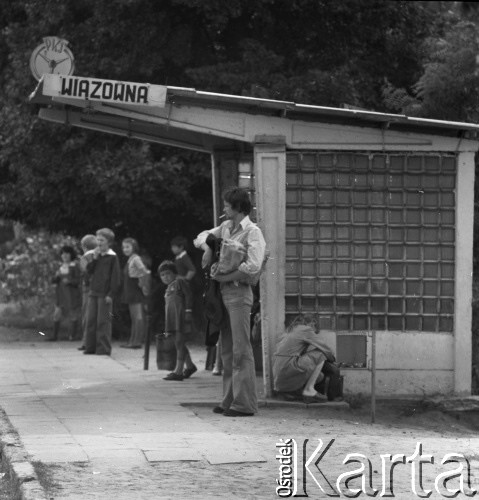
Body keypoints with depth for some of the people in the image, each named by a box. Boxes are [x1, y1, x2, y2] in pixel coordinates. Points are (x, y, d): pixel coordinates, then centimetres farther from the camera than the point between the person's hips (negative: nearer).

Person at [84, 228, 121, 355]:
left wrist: (111, 294, -14)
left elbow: (115, 277, -9)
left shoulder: (112, 257, -6)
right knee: (91, 320, 8)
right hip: (93, 292, 7)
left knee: (103, 321, -6)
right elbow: (89, 271, 7)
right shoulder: (96, 255, 13)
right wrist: (94, 259, -8)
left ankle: (103, 348, -4)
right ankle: (91, 347, 14)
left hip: (104, 294, -7)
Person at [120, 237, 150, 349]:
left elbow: (145, 272, -22)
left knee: (138, 316, -10)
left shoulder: (136, 259, -12)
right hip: (130, 292, 10)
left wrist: (143, 285, -16)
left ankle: (137, 341, -12)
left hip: (136, 291, -10)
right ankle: (133, 341, 13)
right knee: (133, 316, 10)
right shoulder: (130, 260, 15)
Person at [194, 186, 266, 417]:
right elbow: (202, 236, 27)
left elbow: (252, 267, -20)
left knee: (241, 350, -9)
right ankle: (229, 400, 15)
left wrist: (224, 277, -15)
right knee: (227, 350, 10)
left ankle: (245, 404, -9)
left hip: (239, 293, -9)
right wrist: (207, 248, 4)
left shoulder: (253, 233, -9)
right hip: (224, 293, 9)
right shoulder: (226, 228, 15)